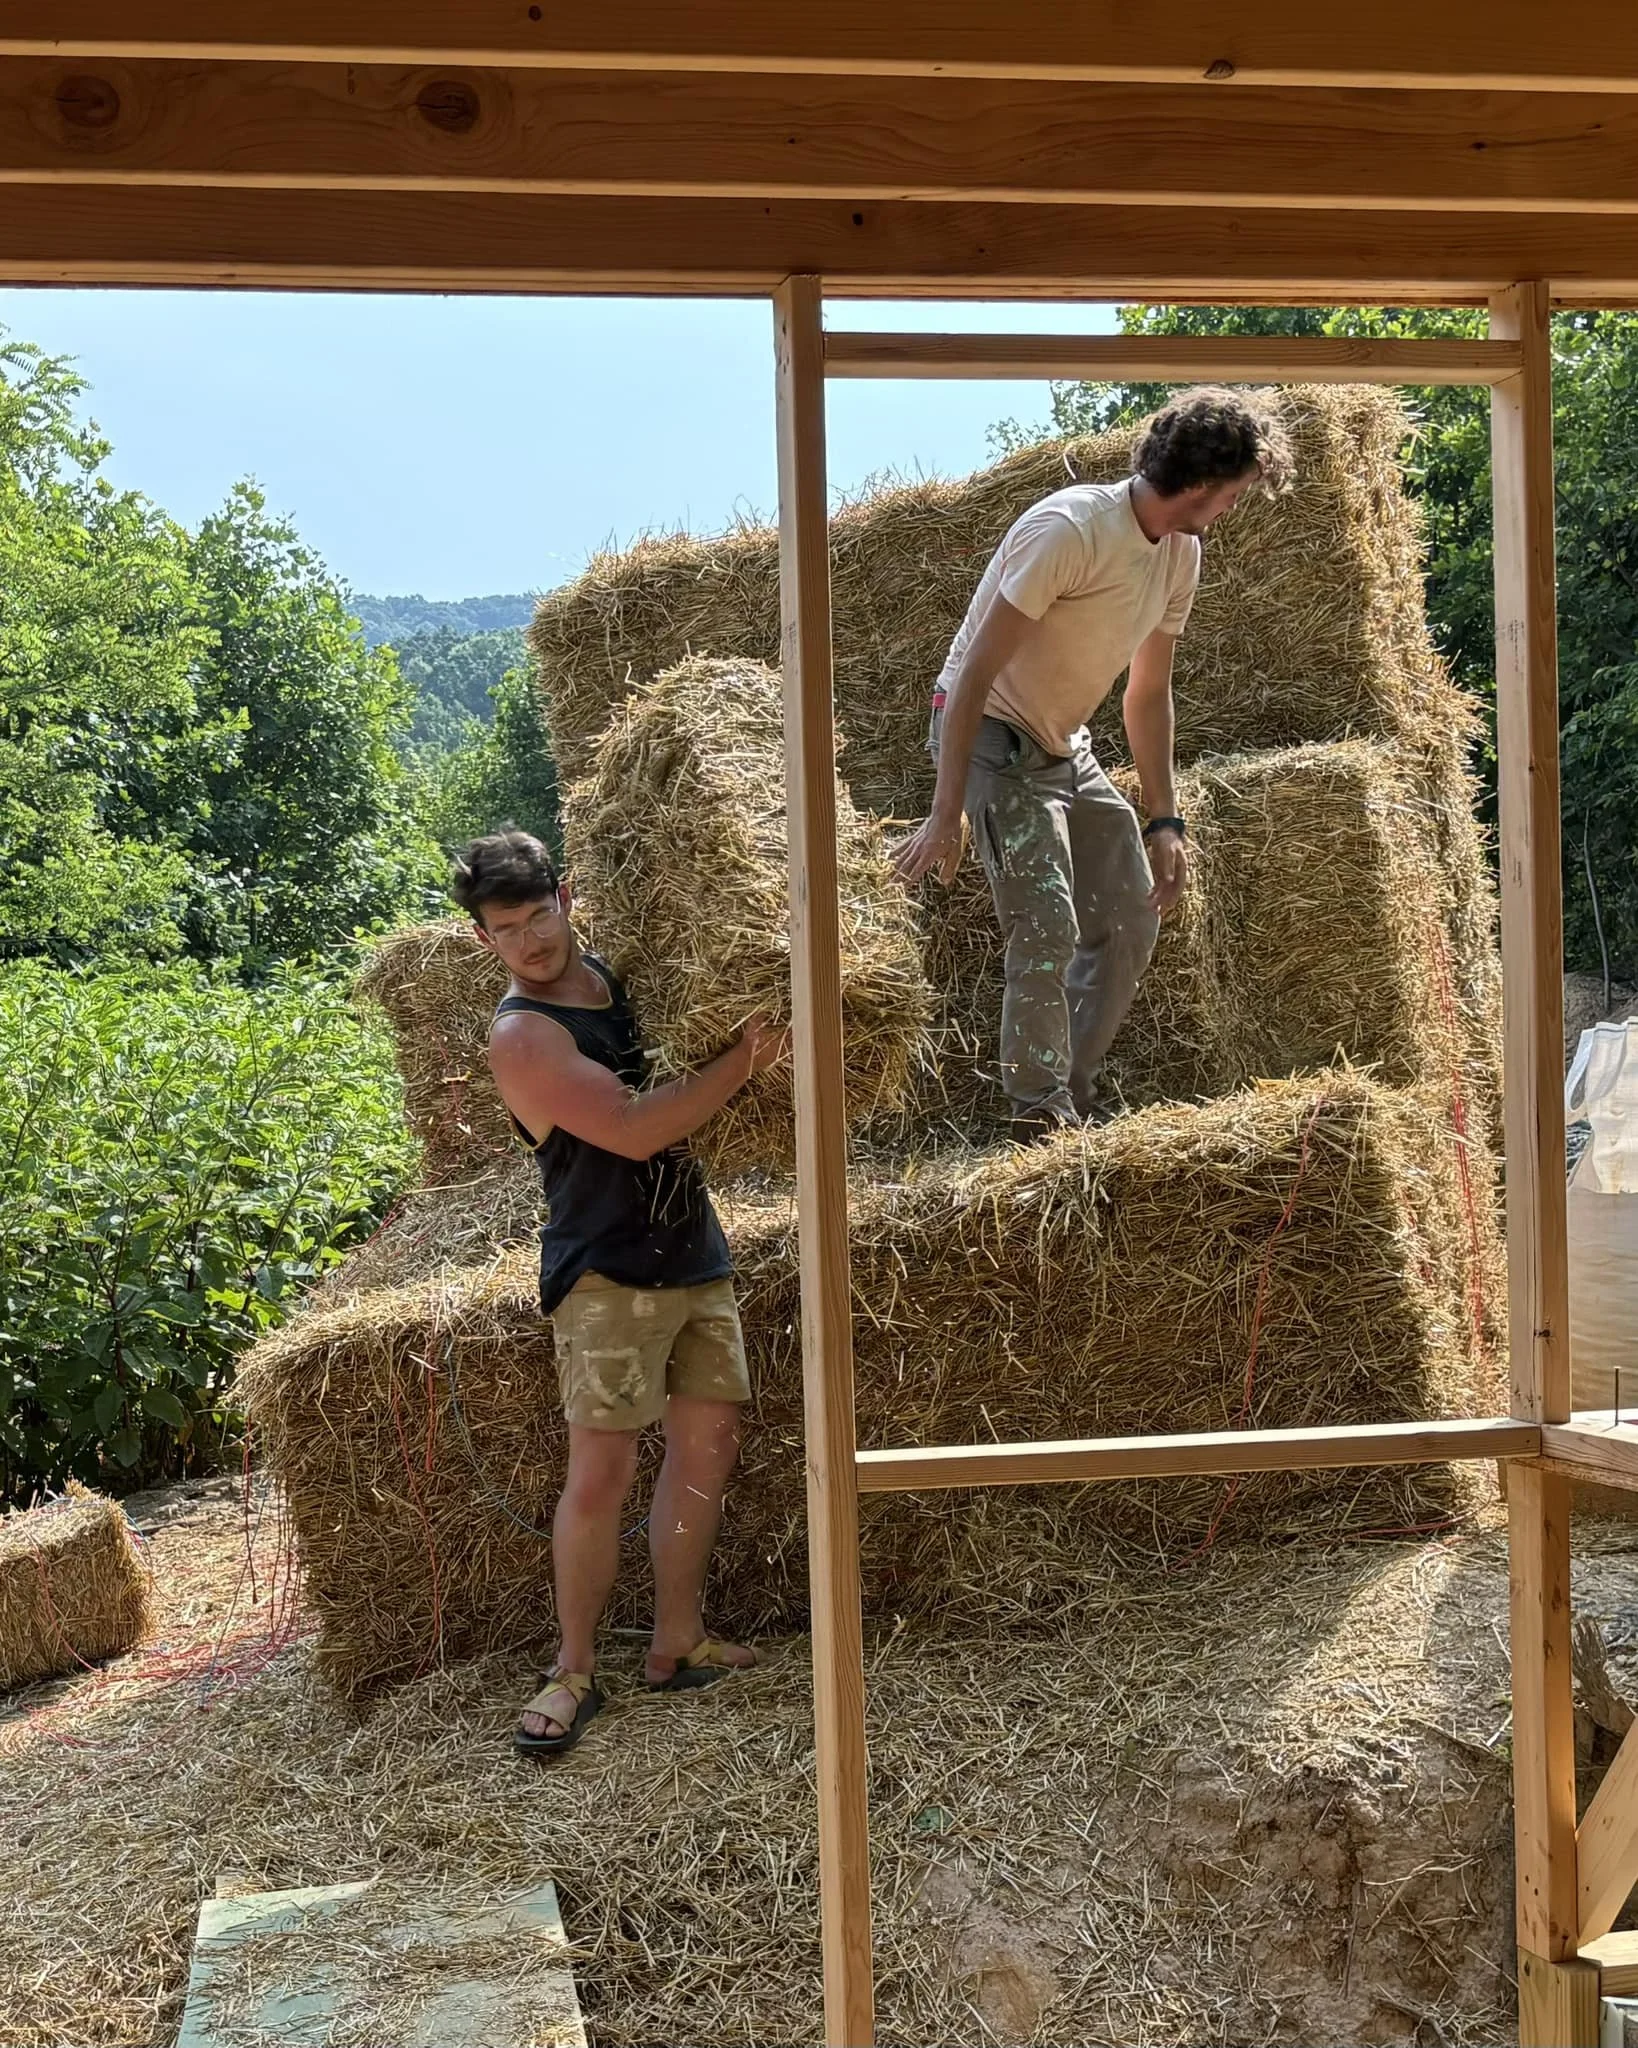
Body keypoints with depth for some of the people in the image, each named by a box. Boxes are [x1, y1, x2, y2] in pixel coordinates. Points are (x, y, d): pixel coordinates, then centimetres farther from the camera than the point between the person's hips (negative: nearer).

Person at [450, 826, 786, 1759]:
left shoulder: (622, 975, 10)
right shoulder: (522, 1035, -13)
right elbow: (633, 1128, -21)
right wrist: (745, 1059, -18)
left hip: (696, 1254, 7)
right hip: (610, 1271, -7)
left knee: (710, 1439, 7)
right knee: (602, 1471, -10)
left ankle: (678, 1644, 18)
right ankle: (575, 1672, 4)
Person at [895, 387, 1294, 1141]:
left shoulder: (1180, 553, 1)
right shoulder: (1070, 530, -26)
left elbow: (1149, 693, 11)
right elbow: (976, 675, -26)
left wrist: (1163, 821, 6)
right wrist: (945, 816, -29)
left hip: (1065, 746, 9)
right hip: (992, 737, -9)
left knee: (1133, 920, 9)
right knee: (1048, 929, -18)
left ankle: (1071, 1089, 23)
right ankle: (1041, 1115, -3)